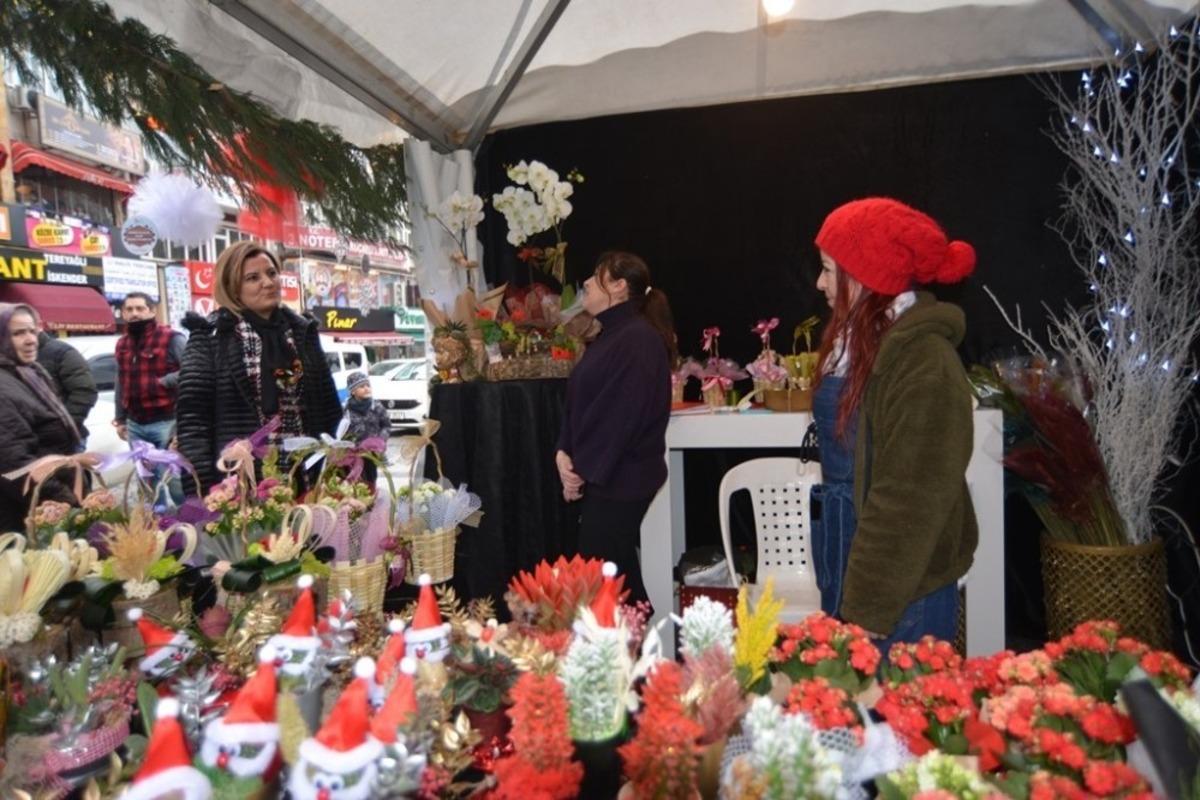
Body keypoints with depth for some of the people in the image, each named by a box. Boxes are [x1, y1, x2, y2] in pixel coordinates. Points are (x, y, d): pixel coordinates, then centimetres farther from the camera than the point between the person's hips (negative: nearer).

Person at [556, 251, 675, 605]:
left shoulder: (639, 338, -14)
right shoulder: (608, 337, 15)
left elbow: (624, 415, -20)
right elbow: (579, 401, 13)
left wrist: (584, 469, -14)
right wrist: (564, 453, -1)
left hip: (620, 480, -9)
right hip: (601, 478, 9)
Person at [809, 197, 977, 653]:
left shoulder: (922, 361, -20)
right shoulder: (856, 341, 7)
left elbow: (908, 501, -21)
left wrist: (870, 610, -18)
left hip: (899, 597, -8)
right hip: (846, 574, 8)